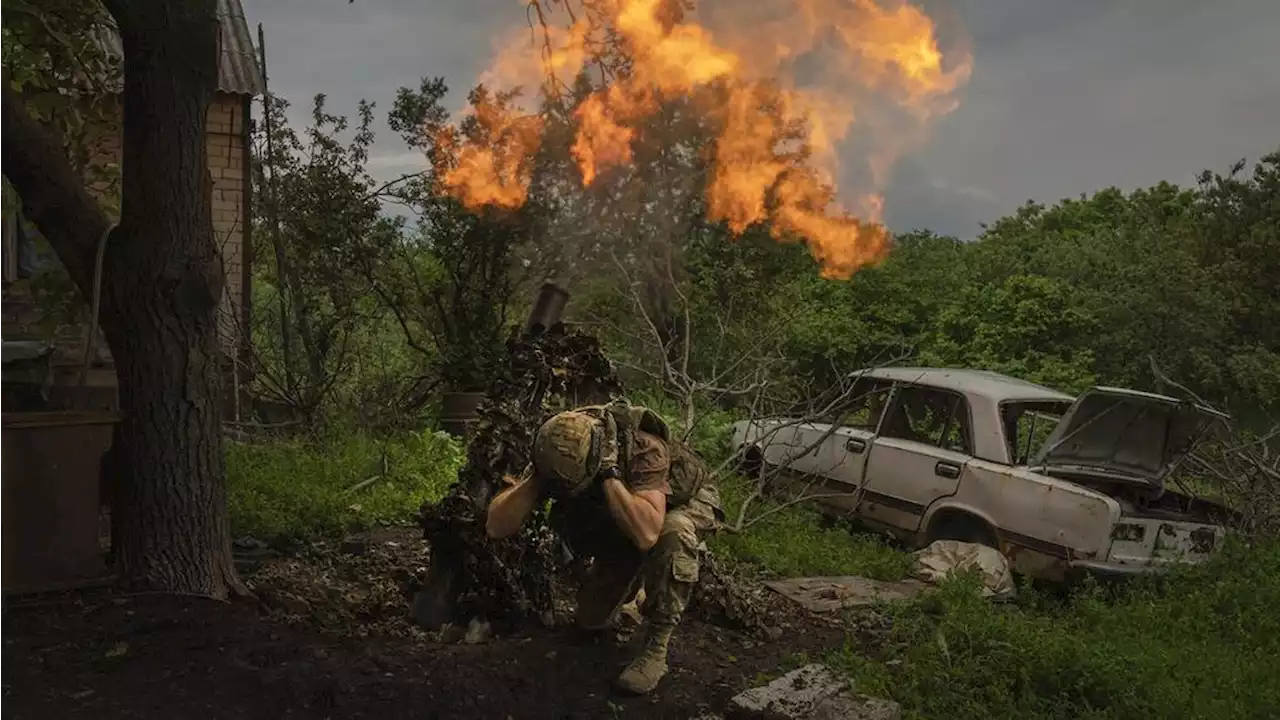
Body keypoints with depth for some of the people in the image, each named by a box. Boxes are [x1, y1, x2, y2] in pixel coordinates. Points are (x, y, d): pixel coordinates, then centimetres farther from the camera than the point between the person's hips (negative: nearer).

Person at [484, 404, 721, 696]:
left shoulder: (643, 451, -39)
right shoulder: (553, 459, -26)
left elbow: (646, 534, -53)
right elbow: (495, 527, -28)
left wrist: (610, 474, -51)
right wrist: (534, 477, -41)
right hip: (620, 529, 5)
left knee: (672, 533, -39)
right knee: (592, 621, 1)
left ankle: (657, 646, -22)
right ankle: (631, 585, 33)